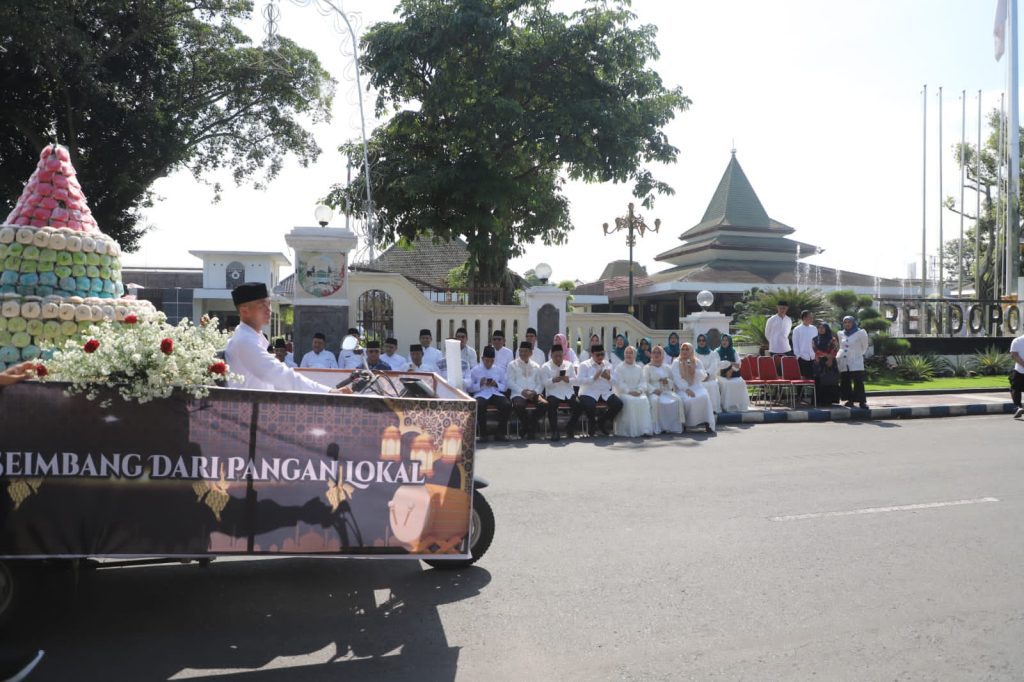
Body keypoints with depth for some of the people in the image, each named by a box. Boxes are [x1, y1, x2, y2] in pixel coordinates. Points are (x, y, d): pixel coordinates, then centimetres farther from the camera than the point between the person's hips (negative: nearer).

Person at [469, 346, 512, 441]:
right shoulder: (475, 370, 12)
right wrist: (480, 384, -11)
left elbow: (504, 387, 14)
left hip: (496, 394, 2)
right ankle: (483, 434, -20)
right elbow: (470, 388, 5)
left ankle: (500, 433, -15)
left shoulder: (499, 370, 19)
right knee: (480, 406, -38)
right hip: (481, 394, -2)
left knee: (507, 405, -29)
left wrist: (496, 385, -5)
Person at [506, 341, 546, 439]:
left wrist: (535, 392, -8)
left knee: (544, 404, -29)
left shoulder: (536, 366, 21)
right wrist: (522, 391, -13)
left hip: (533, 394, 3)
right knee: (518, 405, -37)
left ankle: (531, 426, -8)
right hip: (519, 394, -3)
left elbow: (540, 383, 15)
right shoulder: (512, 365, 12)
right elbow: (509, 382, 1)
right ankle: (526, 424, -7)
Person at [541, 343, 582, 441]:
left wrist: (568, 379, -16)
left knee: (578, 404, -24)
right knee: (552, 405, -35)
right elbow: (544, 382, -6)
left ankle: (570, 428, -1)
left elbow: (575, 379, 8)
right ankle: (554, 431, -18)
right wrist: (553, 380, -26)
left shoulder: (569, 365, 16)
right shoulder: (545, 367, 5)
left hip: (568, 393, 3)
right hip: (553, 394, -3)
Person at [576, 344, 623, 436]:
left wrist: (609, 377, -12)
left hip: (606, 392, 4)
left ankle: (603, 422, 7)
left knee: (618, 404, -20)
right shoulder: (584, 365, 3)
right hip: (589, 393, -4)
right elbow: (579, 380, -11)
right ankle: (592, 423, 3)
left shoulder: (608, 365, 17)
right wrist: (594, 377, -20)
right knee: (589, 406, -35)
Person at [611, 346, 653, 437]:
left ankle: (645, 429, -31)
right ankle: (631, 430, -32)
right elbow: (619, 383, -5)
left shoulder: (639, 368, 20)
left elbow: (643, 382, 12)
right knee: (630, 402, -35)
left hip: (637, 393, 3)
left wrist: (639, 390, -10)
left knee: (644, 400, -29)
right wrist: (629, 391, -18)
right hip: (623, 393, -3)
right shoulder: (619, 367, 6)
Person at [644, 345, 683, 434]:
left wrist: (667, 381, -5)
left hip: (666, 391, 3)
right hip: (653, 392, -3)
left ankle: (674, 426, -22)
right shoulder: (647, 368, 10)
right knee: (656, 401, -37)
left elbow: (673, 381, 19)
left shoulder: (667, 367, 21)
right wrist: (654, 390, -20)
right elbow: (645, 383, -3)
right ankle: (657, 428, -32)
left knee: (677, 399, -27)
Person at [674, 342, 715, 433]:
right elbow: (677, 379, -6)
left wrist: (694, 370, -13)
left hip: (697, 387, 2)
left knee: (704, 397, -31)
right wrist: (686, 389, -19)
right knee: (688, 400, -35)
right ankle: (685, 423, -18)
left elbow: (702, 377, 4)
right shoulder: (676, 363, 7)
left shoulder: (697, 362, 15)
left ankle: (707, 424, -29)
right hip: (682, 389, -2)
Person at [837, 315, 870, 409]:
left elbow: (864, 347, 8)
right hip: (843, 363, 5)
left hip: (856, 363, -5)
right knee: (845, 383, 5)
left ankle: (862, 401, -8)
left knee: (858, 383, -10)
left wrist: (857, 354, 9)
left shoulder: (860, 333, -1)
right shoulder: (841, 334, 13)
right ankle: (850, 400, 14)